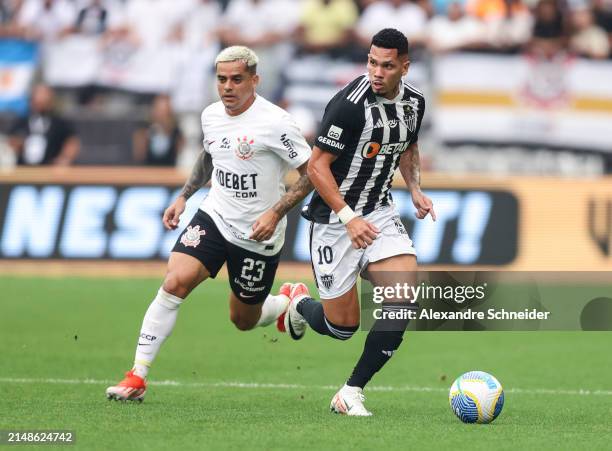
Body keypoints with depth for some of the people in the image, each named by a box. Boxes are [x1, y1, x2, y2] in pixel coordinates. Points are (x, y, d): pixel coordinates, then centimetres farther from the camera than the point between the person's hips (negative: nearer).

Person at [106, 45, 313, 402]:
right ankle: (137, 378, -15)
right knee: (175, 282, -18)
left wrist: (276, 213, -23)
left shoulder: (274, 123, -18)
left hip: (258, 235, -4)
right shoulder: (211, 116, 2)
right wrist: (184, 197, 15)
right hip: (214, 216, 4)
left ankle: (291, 300, 44)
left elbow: (313, 173, -15)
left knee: (244, 320, 9)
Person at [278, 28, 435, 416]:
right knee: (342, 326, 1)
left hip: (380, 213, 6)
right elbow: (317, 166, -18)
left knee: (404, 298, -16)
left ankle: (352, 393, -5)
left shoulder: (414, 101, 0)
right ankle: (299, 306, 39)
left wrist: (415, 189, 5)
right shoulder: (350, 104, -22)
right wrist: (349, 218, -25)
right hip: (335, 218, -6)